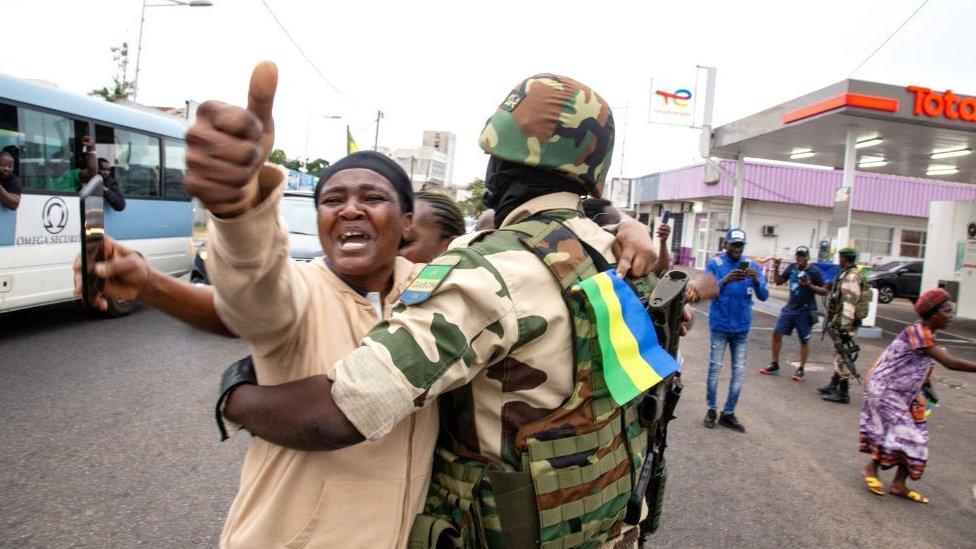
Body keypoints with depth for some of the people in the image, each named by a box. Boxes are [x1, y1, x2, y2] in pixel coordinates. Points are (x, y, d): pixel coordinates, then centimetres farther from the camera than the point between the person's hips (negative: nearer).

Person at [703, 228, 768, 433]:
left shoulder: (752, 265, 3)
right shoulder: (714, 263, -5)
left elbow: (763, 296, -2)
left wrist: (756, 281, -22)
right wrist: (725, 280, -31)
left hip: (742, 327, 3)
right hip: (720, 325, -3)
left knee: (739, 371, 5)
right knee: (715, 368, 3)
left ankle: (728, 413, 15)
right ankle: (711, 410, 16)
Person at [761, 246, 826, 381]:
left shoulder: (814, 271, -9)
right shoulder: (792, 267, 5)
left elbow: (824, 291, -8)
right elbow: (778, 281, 13)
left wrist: (810, 286, -24)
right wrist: (776, 269, -2)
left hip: (805, 312, -5)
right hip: (789, 309, 5)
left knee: (804, 340, 6)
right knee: (776, 334, 1)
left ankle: (801, 370, 17)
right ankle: (774, 365, 12)